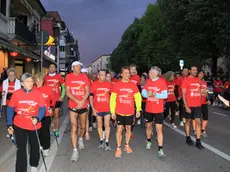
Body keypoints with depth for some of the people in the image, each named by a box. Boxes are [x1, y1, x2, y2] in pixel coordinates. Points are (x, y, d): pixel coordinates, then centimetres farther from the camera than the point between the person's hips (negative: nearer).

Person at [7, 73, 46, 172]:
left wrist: (37, 118, -29)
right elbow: (10, 109, -2)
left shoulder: (37, 93, -11)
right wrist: (9, 124, -5)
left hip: (34, 125, 1)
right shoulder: (16, 94, -10)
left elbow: (42, 108, -11)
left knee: (34, 146, 18)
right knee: (21, 149, 1)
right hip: (19, 125, -1)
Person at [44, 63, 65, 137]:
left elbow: (63, 87, 5)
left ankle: (56, 130, 15)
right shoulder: (46, 77, 3)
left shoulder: (59, 76, -1)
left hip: (57, 99, -1)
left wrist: (62, 96, -2)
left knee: (56, 115, 6)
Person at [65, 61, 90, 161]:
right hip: (73, 106, -3)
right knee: (73, 128, -7)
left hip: (83, 106, 3)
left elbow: (87, 91, 0)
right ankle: (75, 151, -3)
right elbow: (67, 93, -7)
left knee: (82, 126, 17)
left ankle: (80, 139, 47)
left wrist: (82, 102, -14)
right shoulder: (69, 76, -1)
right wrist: (77, 101, -17)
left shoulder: (84, 76, 5)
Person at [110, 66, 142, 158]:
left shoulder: (133, 85, 3)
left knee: (128, 128, 12)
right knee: (119, 129, -1)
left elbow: (138, 98, 6)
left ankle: (127, 145, 30)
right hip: (119, 112, -2)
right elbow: (112, 99, -1)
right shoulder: (116, 85, -3)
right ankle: (118, 148, 11)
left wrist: (138, 110, 0)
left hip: (130, 112, 2)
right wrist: (112, 111, -4)